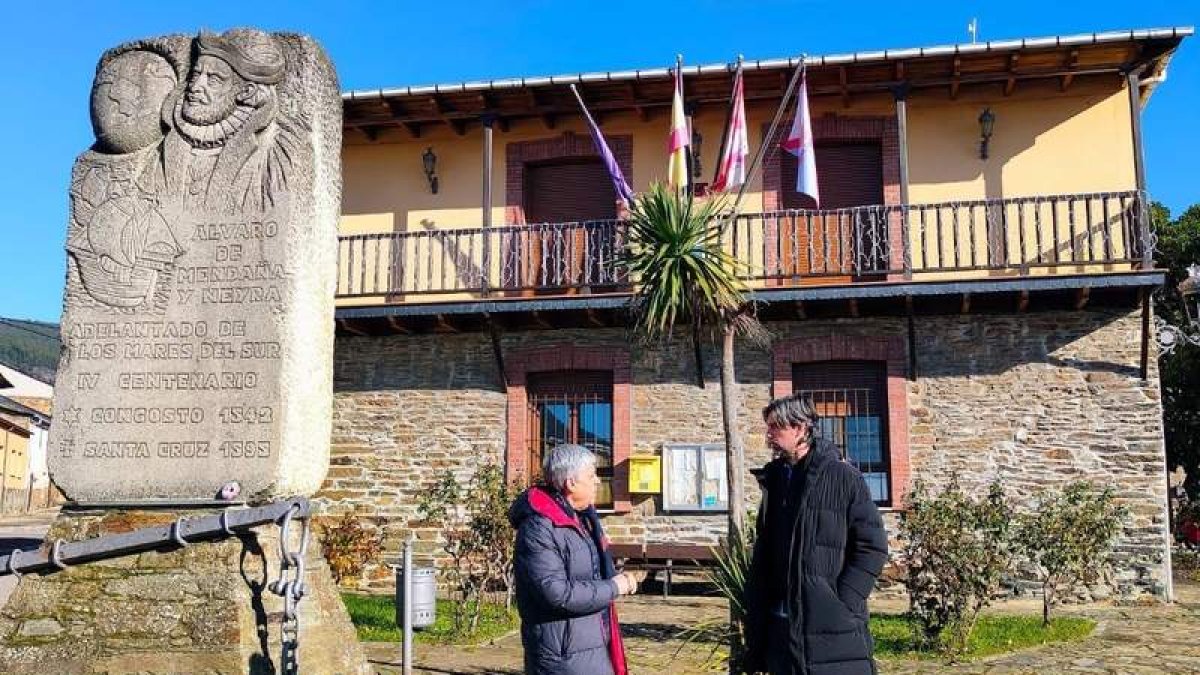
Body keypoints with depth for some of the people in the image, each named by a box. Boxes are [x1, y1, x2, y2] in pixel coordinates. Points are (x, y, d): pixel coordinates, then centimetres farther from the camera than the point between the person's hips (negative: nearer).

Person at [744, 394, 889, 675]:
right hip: (781, 625, 6)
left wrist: (841, 601, -15)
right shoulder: (775, 479, 10)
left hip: (832, 626, -6)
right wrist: (756, 618, 9)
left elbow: (873, 546, -9)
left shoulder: (843, 477, -7)